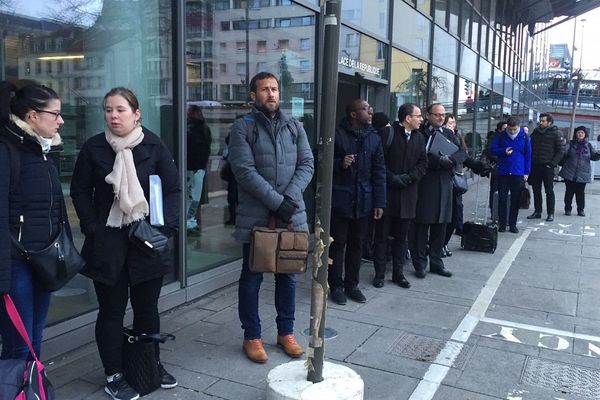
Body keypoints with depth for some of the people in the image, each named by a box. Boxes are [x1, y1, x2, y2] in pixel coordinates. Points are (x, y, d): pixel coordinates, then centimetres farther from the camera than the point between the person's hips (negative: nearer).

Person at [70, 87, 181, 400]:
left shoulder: (154, 146, -2)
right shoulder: (93, 147, -1)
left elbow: (173, 189, -1)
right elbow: (79, 191, 4)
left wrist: (164, 227, -11)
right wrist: (92, 228, -6)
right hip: (107, 242, 0)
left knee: (147, 306, 13)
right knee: (112, 309, 8)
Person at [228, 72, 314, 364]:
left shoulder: (294, 127, 10)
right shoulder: (242, 127, -3)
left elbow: (306, 165, 2)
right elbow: (245, 171, -13)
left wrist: (290, 198, -14)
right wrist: (276, 201, -18)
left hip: (292, 213, 4)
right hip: (255, 216, -3)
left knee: (288, 276, 13)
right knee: (251, 278, 7)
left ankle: (286, 332, 29)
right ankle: (251, 337, 21)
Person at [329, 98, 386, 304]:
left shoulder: (374, 138, 8)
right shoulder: (337, 134, -5)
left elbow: (379, 172, 8)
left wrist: (379, 202, 3)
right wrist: (340, 163, -19)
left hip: (363, 201, 4)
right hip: (339, 200, -4)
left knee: (356, 245, 11)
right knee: (337, 244, 4)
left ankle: (351, 284, 23)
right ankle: (336, 286, 15)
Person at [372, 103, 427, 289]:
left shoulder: (419, 138, 11)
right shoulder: (388, 134, -6)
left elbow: (423, 163, 8)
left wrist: (409, 178, -8)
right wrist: (392, 178, -16)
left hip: (407, 195, 5)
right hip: (387, 192, -5)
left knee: (402, 237, 12)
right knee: (382, 235, 3)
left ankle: (398, 273, 22)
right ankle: (379, 274, 13)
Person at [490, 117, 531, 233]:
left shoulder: (524, 137, 1)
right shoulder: (500, 136, 1)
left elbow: (528, 155, 5)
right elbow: (493, 149, 5)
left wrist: (526, 172, 1)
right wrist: (504, 151, -14)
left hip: (518, 173, 0)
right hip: (503, 172, 0)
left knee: (516, 200, 6)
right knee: (502, 198, 2)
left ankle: (512, 224, 14)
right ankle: (502, 223, 11)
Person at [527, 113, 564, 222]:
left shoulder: (556, 133, -4)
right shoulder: (536, 132, 10)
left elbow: (560, 151, -5)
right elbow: (530, 147, 16)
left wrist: (553, 163, -13)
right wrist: (530, 161, 4)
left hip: (547, 167, -5)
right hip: (535, 166, 5)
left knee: (549, 191, 1)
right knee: (536, 190, 9)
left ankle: (550, 213, 7)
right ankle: (537, 212, 18)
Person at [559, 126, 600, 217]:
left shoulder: (589, 145, 8)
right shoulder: (571, 144, 3)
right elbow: (564, 153, -8)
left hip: (583, 174, 1)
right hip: (570, 173, -1)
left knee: (580, 192, 5)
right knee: (569, 191, 5)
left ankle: (581, 210, 16)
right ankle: (567, 209, 15)